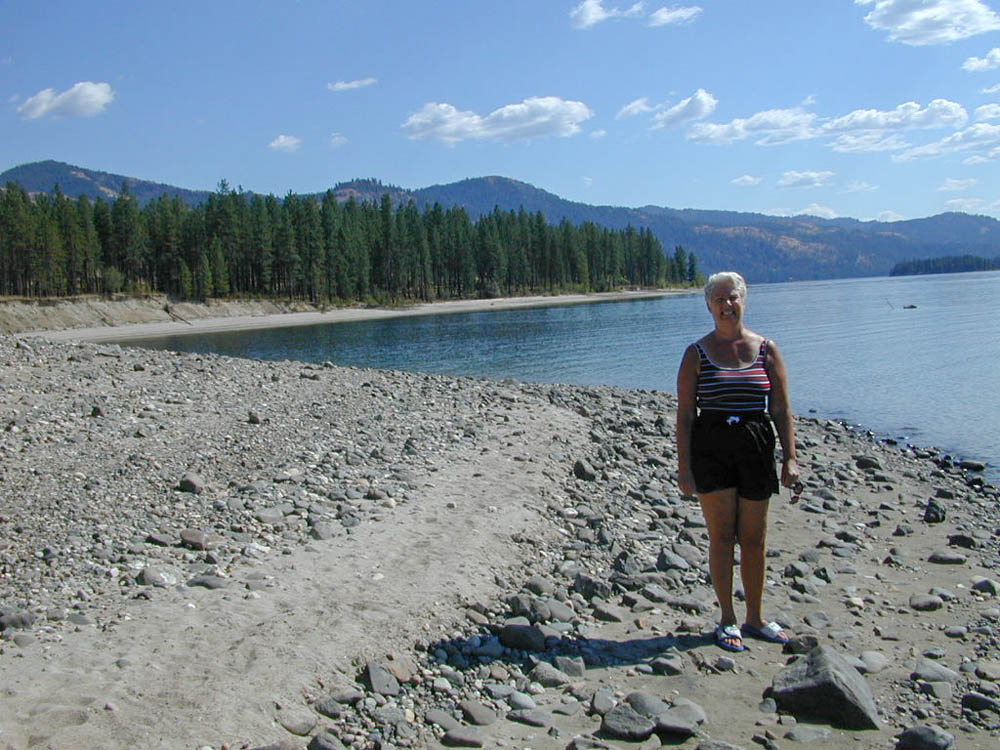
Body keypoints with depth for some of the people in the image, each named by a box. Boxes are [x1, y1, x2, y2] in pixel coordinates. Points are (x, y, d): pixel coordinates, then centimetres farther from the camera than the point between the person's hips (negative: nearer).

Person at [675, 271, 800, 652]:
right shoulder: (697, 353, 1)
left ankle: (754, 619, 23)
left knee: (753, 538, 8)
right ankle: (727, 620, 14)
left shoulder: (766, 349, 6)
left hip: (756, 448, 2)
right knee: (721, 536, 1)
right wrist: (683, 466, -6)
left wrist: (790, 458, -3)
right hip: (711, 448, -2)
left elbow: (781, 410, 5)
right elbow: (685, 414, -1)